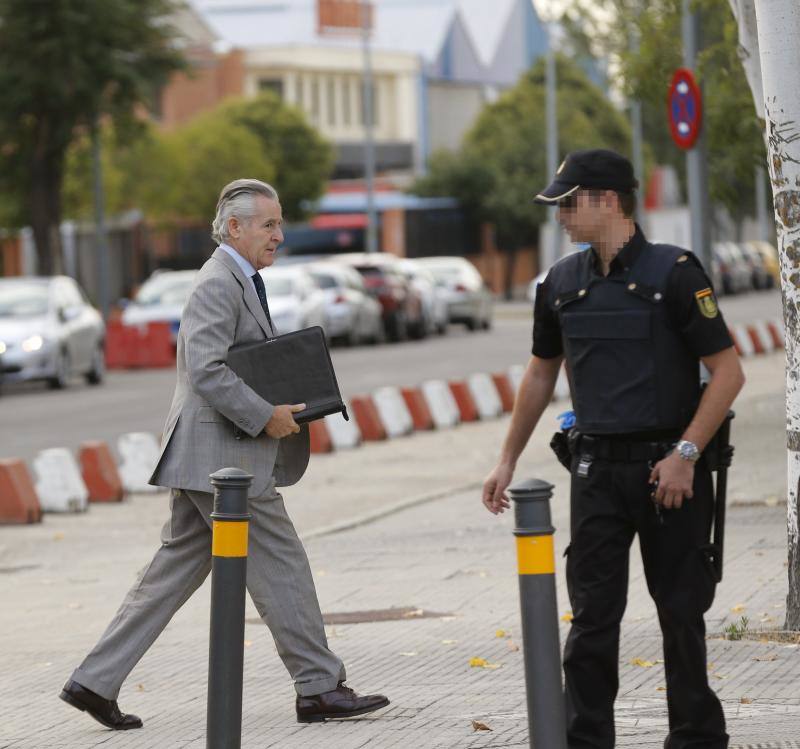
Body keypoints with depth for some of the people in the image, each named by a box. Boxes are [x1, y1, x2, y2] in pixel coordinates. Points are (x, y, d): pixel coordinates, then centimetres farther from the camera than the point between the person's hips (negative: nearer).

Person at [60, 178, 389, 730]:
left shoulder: (241, 282, 20)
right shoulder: (219, 284, -14)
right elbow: (206, 370, -24)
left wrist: (283, 402, 11)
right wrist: (265, 416, -21)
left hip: (204, 458, 11)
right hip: (223, 457, -11)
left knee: (175, 572, 11)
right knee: (282, 566, -4)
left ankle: (97, 681, 11)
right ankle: (320, 689, 3)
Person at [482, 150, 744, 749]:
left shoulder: (675, 273, -10)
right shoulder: (563, 283, 7)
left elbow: (728, 373, -10)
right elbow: (542, 374, 21)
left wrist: (685, 455, -16)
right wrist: (508, 461, 20)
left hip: (670, 468, -4)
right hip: (598, 469, 4)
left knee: (681, 610, 6)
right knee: (592, 614, -1)